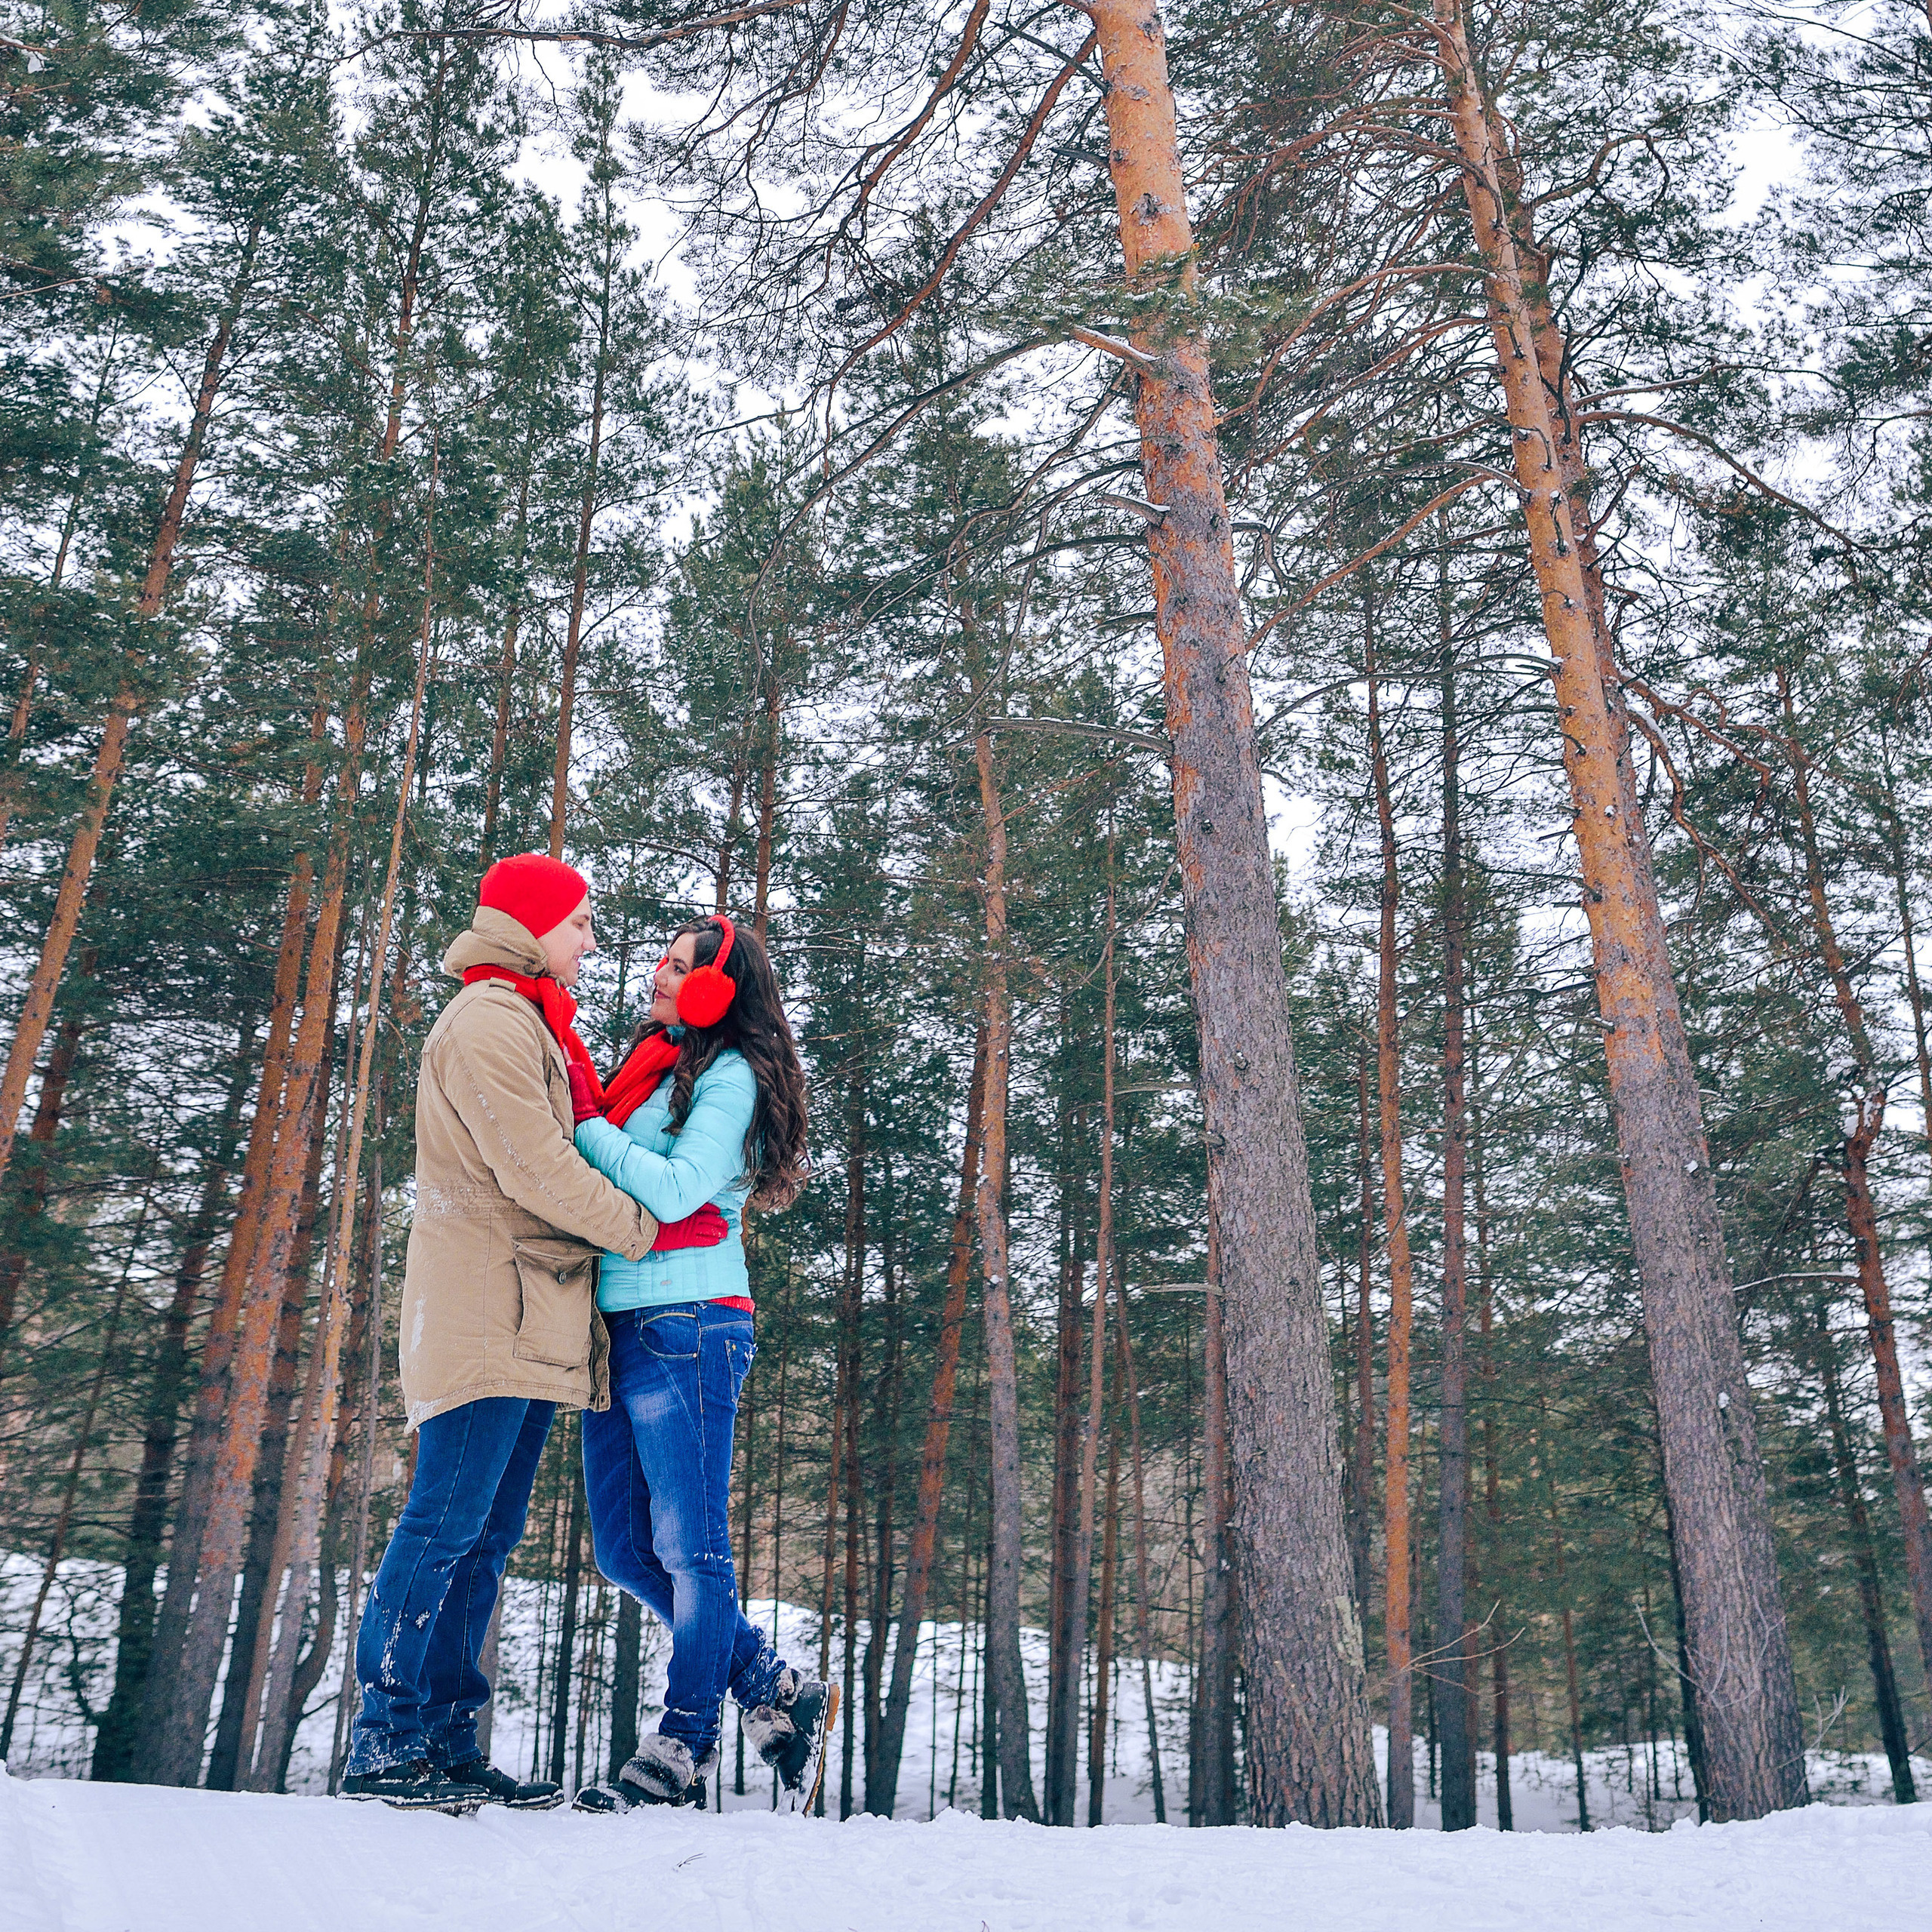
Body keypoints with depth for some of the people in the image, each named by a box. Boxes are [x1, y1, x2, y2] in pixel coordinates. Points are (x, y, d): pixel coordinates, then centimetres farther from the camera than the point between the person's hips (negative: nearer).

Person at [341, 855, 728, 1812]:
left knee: (486, 1535, 8)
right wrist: (650, 1231, -5)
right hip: (485, 1312, -10)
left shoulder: (531, 1028, 25)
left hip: (530, 1323, 10)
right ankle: (385, 1745, -3)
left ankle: (444, 1743, 12)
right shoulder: (489, 1019, -8)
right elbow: (536, 1169, -15)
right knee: (447, 1522, -9)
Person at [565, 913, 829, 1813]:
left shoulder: (731, 1075, -4)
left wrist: (584, 1122, -10)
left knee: (689, 1545, -1)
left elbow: (676, 1190, -17)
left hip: (685, 1325, -9)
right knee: (625, 1550, 10)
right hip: (623, 1327, 9)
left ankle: (681, 1748, 10)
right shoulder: (651, 1067, 19)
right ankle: (777, 1692, 20)